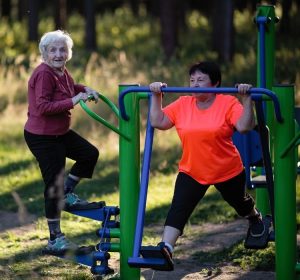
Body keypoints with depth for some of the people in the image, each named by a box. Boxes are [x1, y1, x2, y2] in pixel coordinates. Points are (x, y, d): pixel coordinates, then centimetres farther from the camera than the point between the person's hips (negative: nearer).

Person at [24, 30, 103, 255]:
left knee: (90, 154, 19)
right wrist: (73, 101, -30)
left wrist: (85, 89, 8)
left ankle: (67, 195, 28)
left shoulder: (62, 71, 6)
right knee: (54, 184, -5)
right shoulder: (44, 74, -22)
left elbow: (69, 88, 28)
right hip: (42, 136, -9)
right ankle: (54, 239, 4)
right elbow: (43, 107, -29)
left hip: (61, 132, 9)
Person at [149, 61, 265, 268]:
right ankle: (166, 248, -29)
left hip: (228, 171, -1)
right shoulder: (182, 104, -5)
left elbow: (245, 126, -27)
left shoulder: (228, 103, -16)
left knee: (240, 203, 27)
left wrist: (246, 100, -33)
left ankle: (255, 217, 60)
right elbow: (158, 122, -6)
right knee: (178, 209, -20)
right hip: (192, 171, 1)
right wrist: (156, 96, -11)